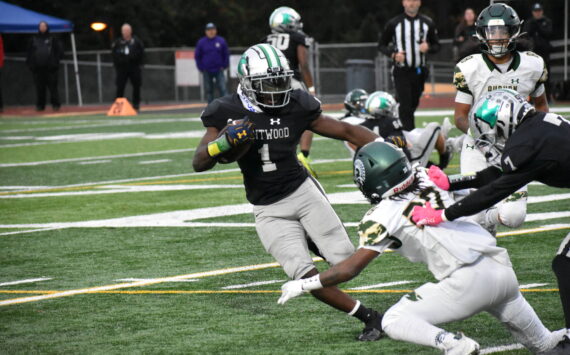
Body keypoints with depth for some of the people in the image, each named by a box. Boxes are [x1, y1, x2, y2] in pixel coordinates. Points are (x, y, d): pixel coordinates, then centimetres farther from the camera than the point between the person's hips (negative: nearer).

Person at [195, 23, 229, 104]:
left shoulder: (221, 41, 3)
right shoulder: (201, 42, 3)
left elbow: (226, 54, 10)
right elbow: (197, 56, 8)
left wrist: (224, 66, 1)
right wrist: (201, 69, 2)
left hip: (219, 70, -1)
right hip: (207, 72, 1)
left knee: (223, 89, -10)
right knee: (209, 90, 4)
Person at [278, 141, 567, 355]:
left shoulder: (385, 216, -6)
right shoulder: (429, 180, 8)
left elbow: (350, 269, -4)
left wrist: (303, 285, 4)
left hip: (467, 282, -7)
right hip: (502, 269, 7)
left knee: (394, 322, 0)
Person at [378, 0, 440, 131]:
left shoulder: (427, 23, 5)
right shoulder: (394, 24, -2)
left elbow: (436, 45, 13)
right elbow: (381, 45, 5)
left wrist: (428, 48, -11)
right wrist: (393, 54, -14)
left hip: (419, 71, 3)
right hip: (401, 71, -3)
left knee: (413, 104, 10)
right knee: (406, 106, -10)